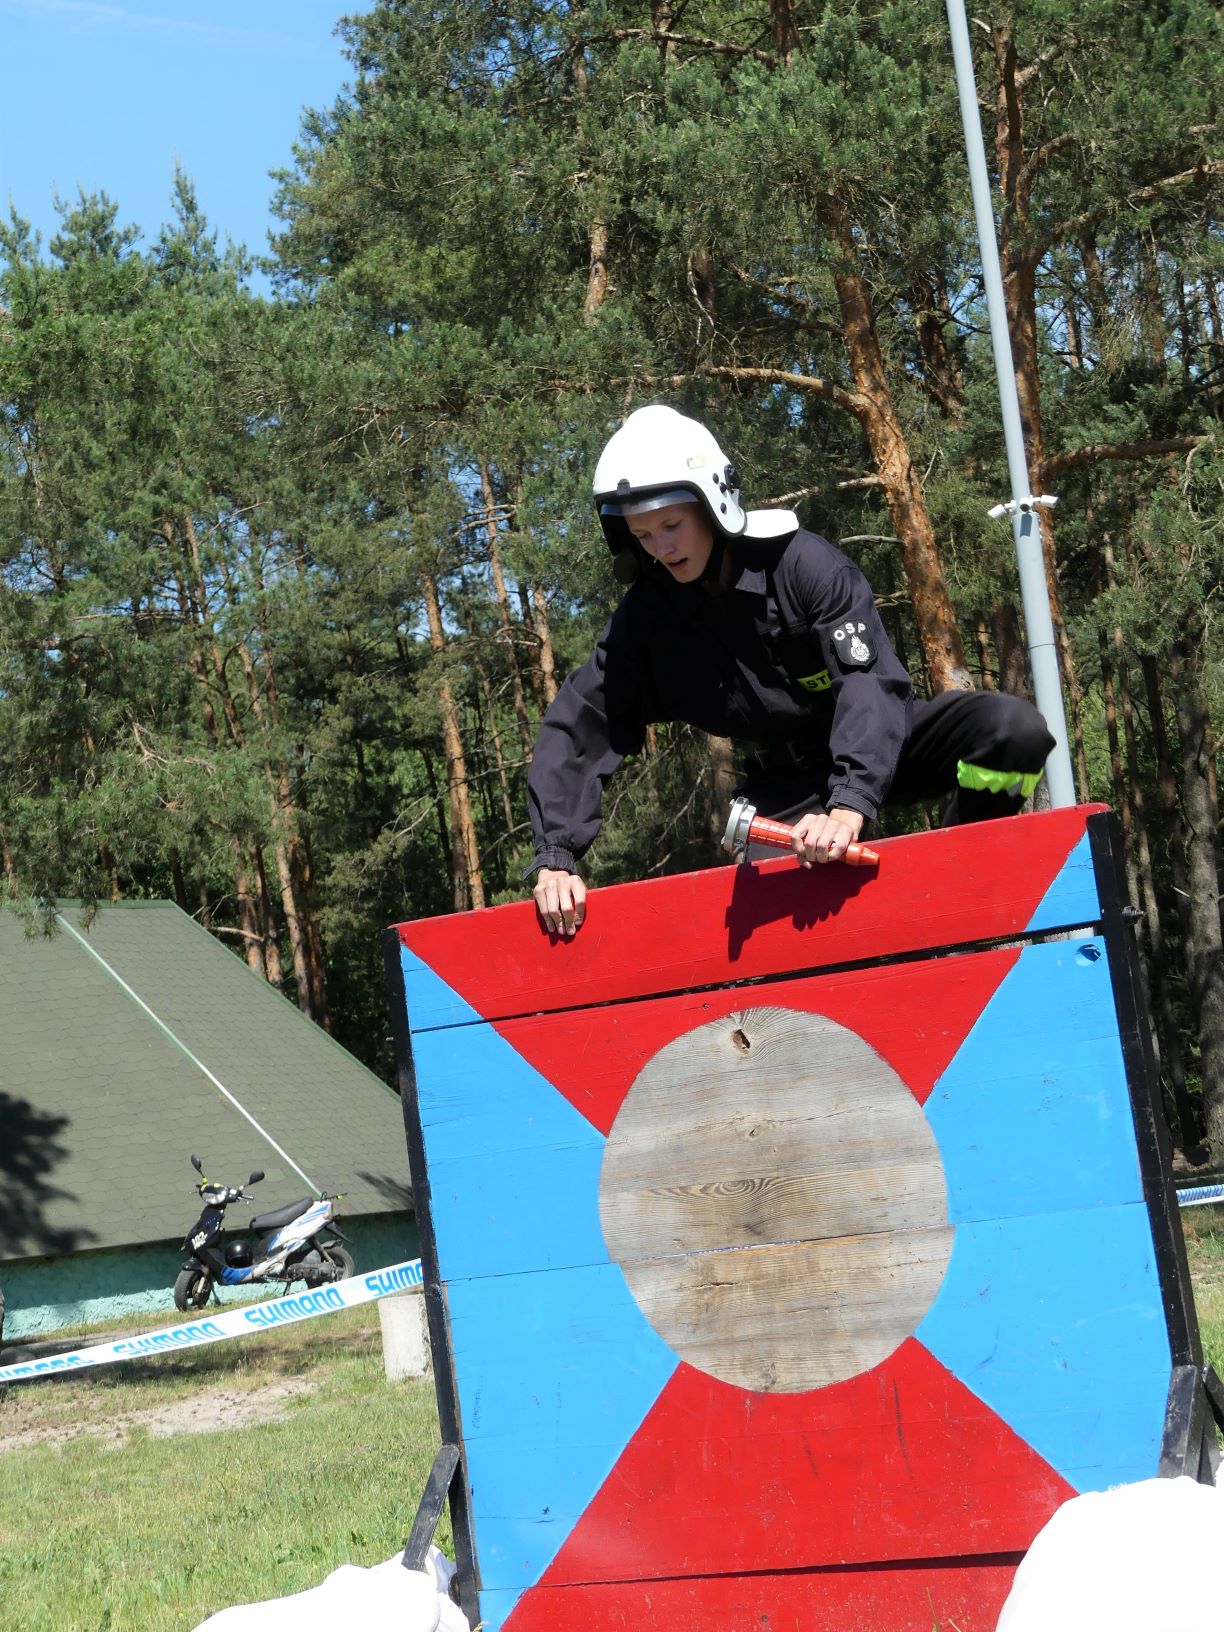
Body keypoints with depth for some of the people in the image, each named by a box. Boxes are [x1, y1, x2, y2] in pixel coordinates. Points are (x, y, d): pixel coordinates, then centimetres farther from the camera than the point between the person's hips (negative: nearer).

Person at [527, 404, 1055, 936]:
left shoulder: (801, 562, -22)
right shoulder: (647, 615, -11)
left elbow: (870, 680, -33)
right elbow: (578, 728, -13)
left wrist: (849, 806, -49)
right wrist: (555, 857, -27)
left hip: (878, 746, -2)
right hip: (788, 782, 3)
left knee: (1014, 730, -28)